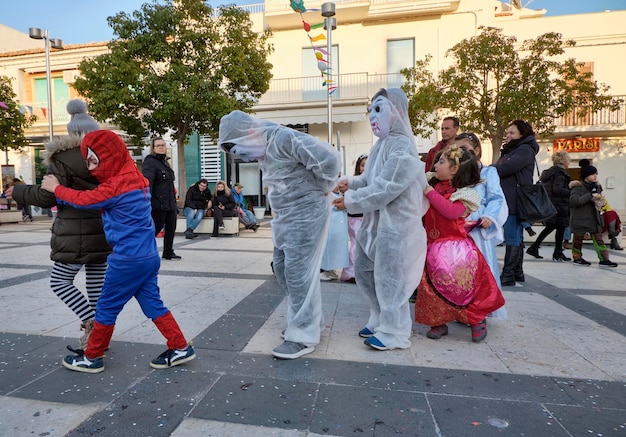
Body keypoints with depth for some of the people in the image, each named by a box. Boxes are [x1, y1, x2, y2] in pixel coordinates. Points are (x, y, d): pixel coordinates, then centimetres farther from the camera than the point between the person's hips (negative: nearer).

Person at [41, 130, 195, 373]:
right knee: (153, 305, 13)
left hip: (128, 259, -8)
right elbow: (99, 199, 21)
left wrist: (56, 188, 13)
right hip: (148, 256, 8)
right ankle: (180, 348, 14)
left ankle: (91, 358, 27)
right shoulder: (135, 177, 10)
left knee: (106, 308, 9)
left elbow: (85, 200, -4)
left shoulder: (116, 186, -17)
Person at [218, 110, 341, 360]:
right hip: (285, 217, 10)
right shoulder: (262, 149, 10)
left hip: (305, 214, -9)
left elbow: (329, 158, -25)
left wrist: (321, 190, -10)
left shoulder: (285, 139, -19)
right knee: (282, 269, 14)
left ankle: (304, 336, 9)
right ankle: (310, 320, 29)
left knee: (299, 273, -5)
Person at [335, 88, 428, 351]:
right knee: (363, 271, 16)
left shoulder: (402, 147, -17)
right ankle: (380, 320, 34)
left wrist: (350, 200, -15)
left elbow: (384, 189, -22)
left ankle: (393, 332, 21)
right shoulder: (383, 144, 13)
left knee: (388, 277, 2)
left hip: (395, 224, -10)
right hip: (375, 221, 10)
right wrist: (351, 182, -1)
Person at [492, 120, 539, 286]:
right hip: (508, 200, 9)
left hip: (515, 202, -9)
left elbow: (504, 168, -19)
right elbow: (497, 167, 15)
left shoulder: (525, 150, -6)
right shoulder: (510, 150, 23)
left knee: (512, 238, -9)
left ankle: (508, 276, -7)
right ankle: (517, 273, 21)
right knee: (516, 237, 13)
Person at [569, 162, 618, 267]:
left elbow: (602, 201, 24)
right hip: (580, 219, -6)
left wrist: (601, 202, 0)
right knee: (578, 238, 6)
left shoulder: (596, 186, 11)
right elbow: (574, 200, -27)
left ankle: (604, 259, 6)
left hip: (593, 218, 6)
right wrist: (591, 195, -26)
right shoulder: (578, 187, -11)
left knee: (598, 238, 4)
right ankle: (577, 258, 18)